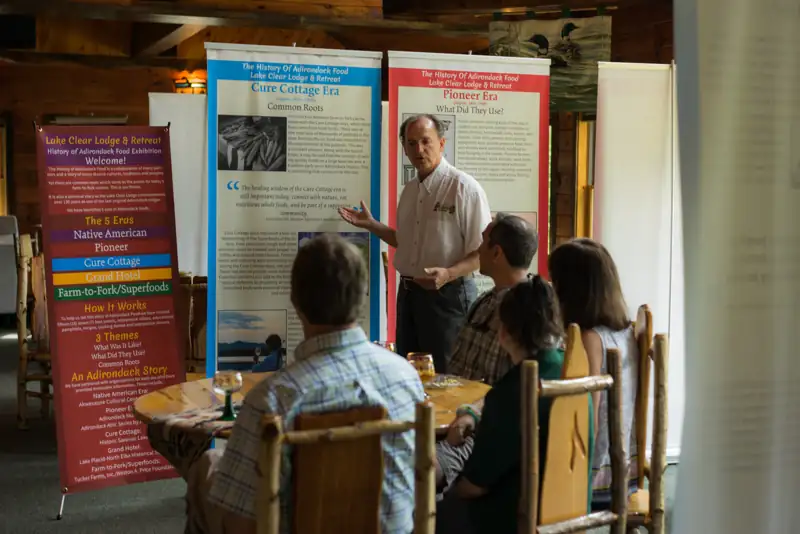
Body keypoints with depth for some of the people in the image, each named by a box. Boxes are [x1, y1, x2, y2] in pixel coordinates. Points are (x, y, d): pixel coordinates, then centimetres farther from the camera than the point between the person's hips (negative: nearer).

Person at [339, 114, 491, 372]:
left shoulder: (464, 187, -14)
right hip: (408, 293, 8)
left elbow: (484, 251, -16)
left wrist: (448, 274, -30)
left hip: (448, 294, -8)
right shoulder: (410, 190, 11)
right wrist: (371, 225, 15)